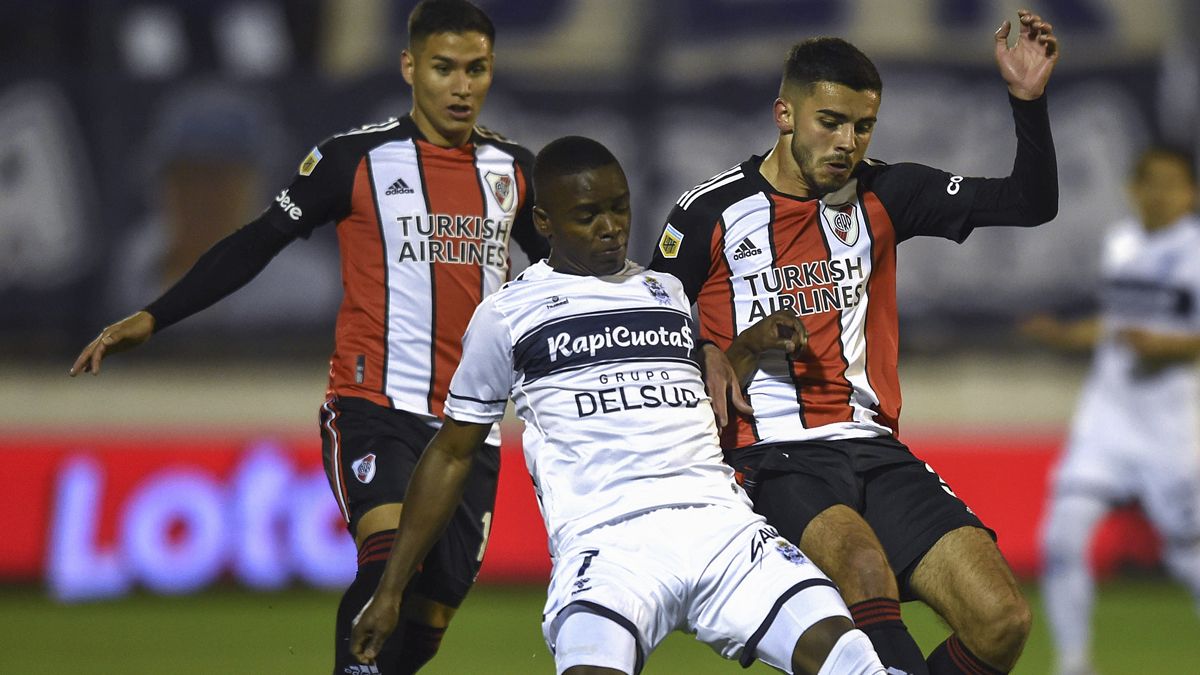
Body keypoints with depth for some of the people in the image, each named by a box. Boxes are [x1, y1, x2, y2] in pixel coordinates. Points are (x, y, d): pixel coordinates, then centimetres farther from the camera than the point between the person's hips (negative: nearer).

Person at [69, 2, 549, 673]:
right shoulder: (357, 158, -2)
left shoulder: (514, 169, 11)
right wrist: (151, 318, -5)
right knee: (390, 551, -29)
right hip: (375, 408, -4)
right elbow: (257, 244, 2)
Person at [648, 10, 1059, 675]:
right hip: (773, 461, -4)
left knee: (1001, 620, -14)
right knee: (866, 569, -37)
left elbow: (1030, 203, 7)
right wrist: (738, 354, -10)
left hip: (876, 453, 5)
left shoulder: (881, 195, 10)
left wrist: (1028, 99, -8)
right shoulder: (709, 213, 1)